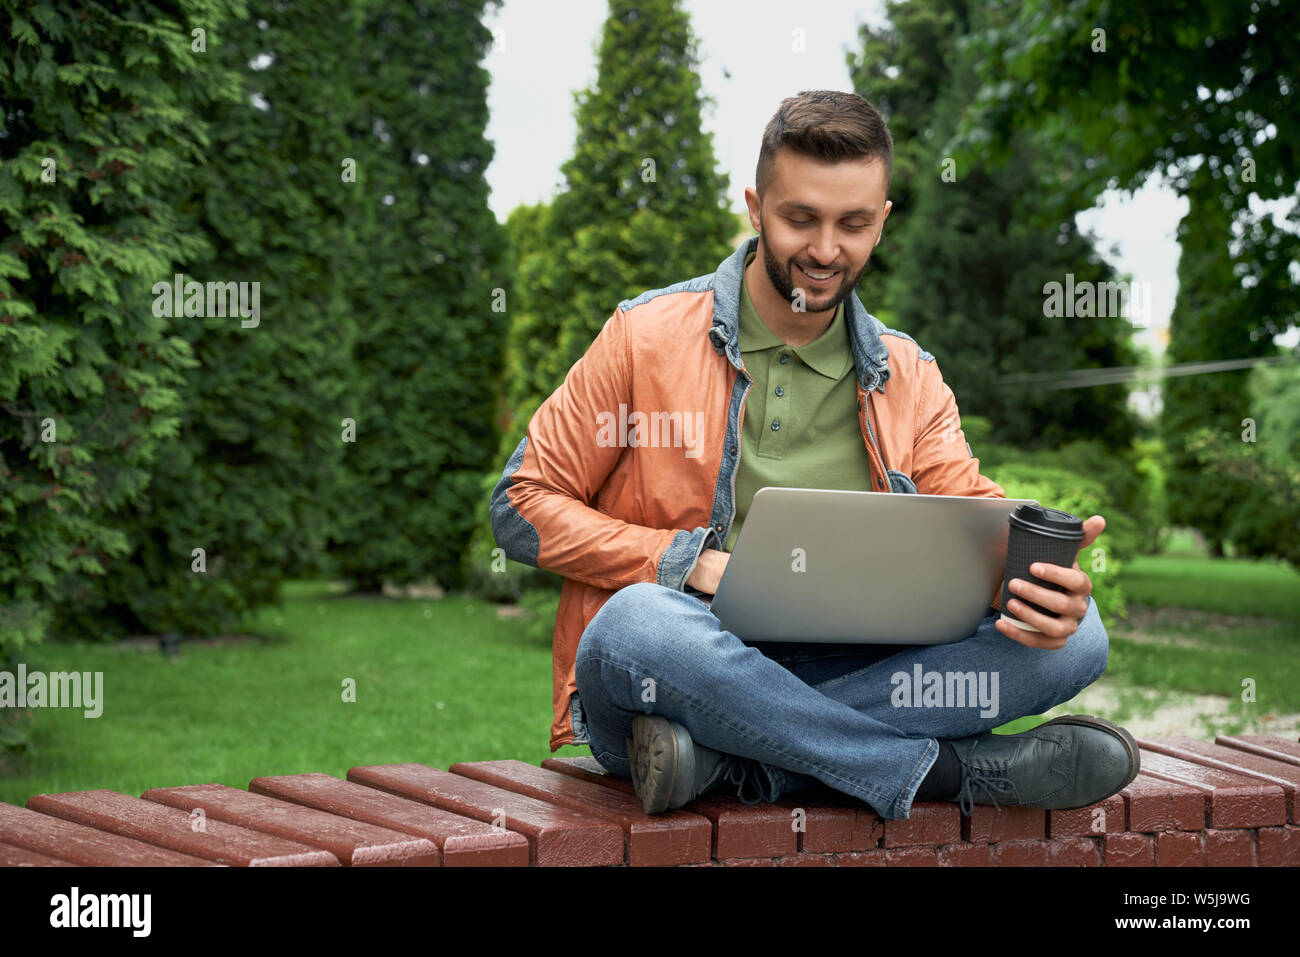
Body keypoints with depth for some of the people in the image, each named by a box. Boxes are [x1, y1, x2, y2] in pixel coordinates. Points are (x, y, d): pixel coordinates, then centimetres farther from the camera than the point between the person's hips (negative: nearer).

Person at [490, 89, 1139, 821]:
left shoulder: (909, 376, 15)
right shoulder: (647, 336, 2)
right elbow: (523, 507, 1)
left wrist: (1036, 573, -20)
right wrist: (688, 561, -14)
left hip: (840, 674, 4)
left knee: (1075, 636, -17)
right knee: (639, 623, -39)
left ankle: (728, 760, -27)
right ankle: (955, 770, -27)